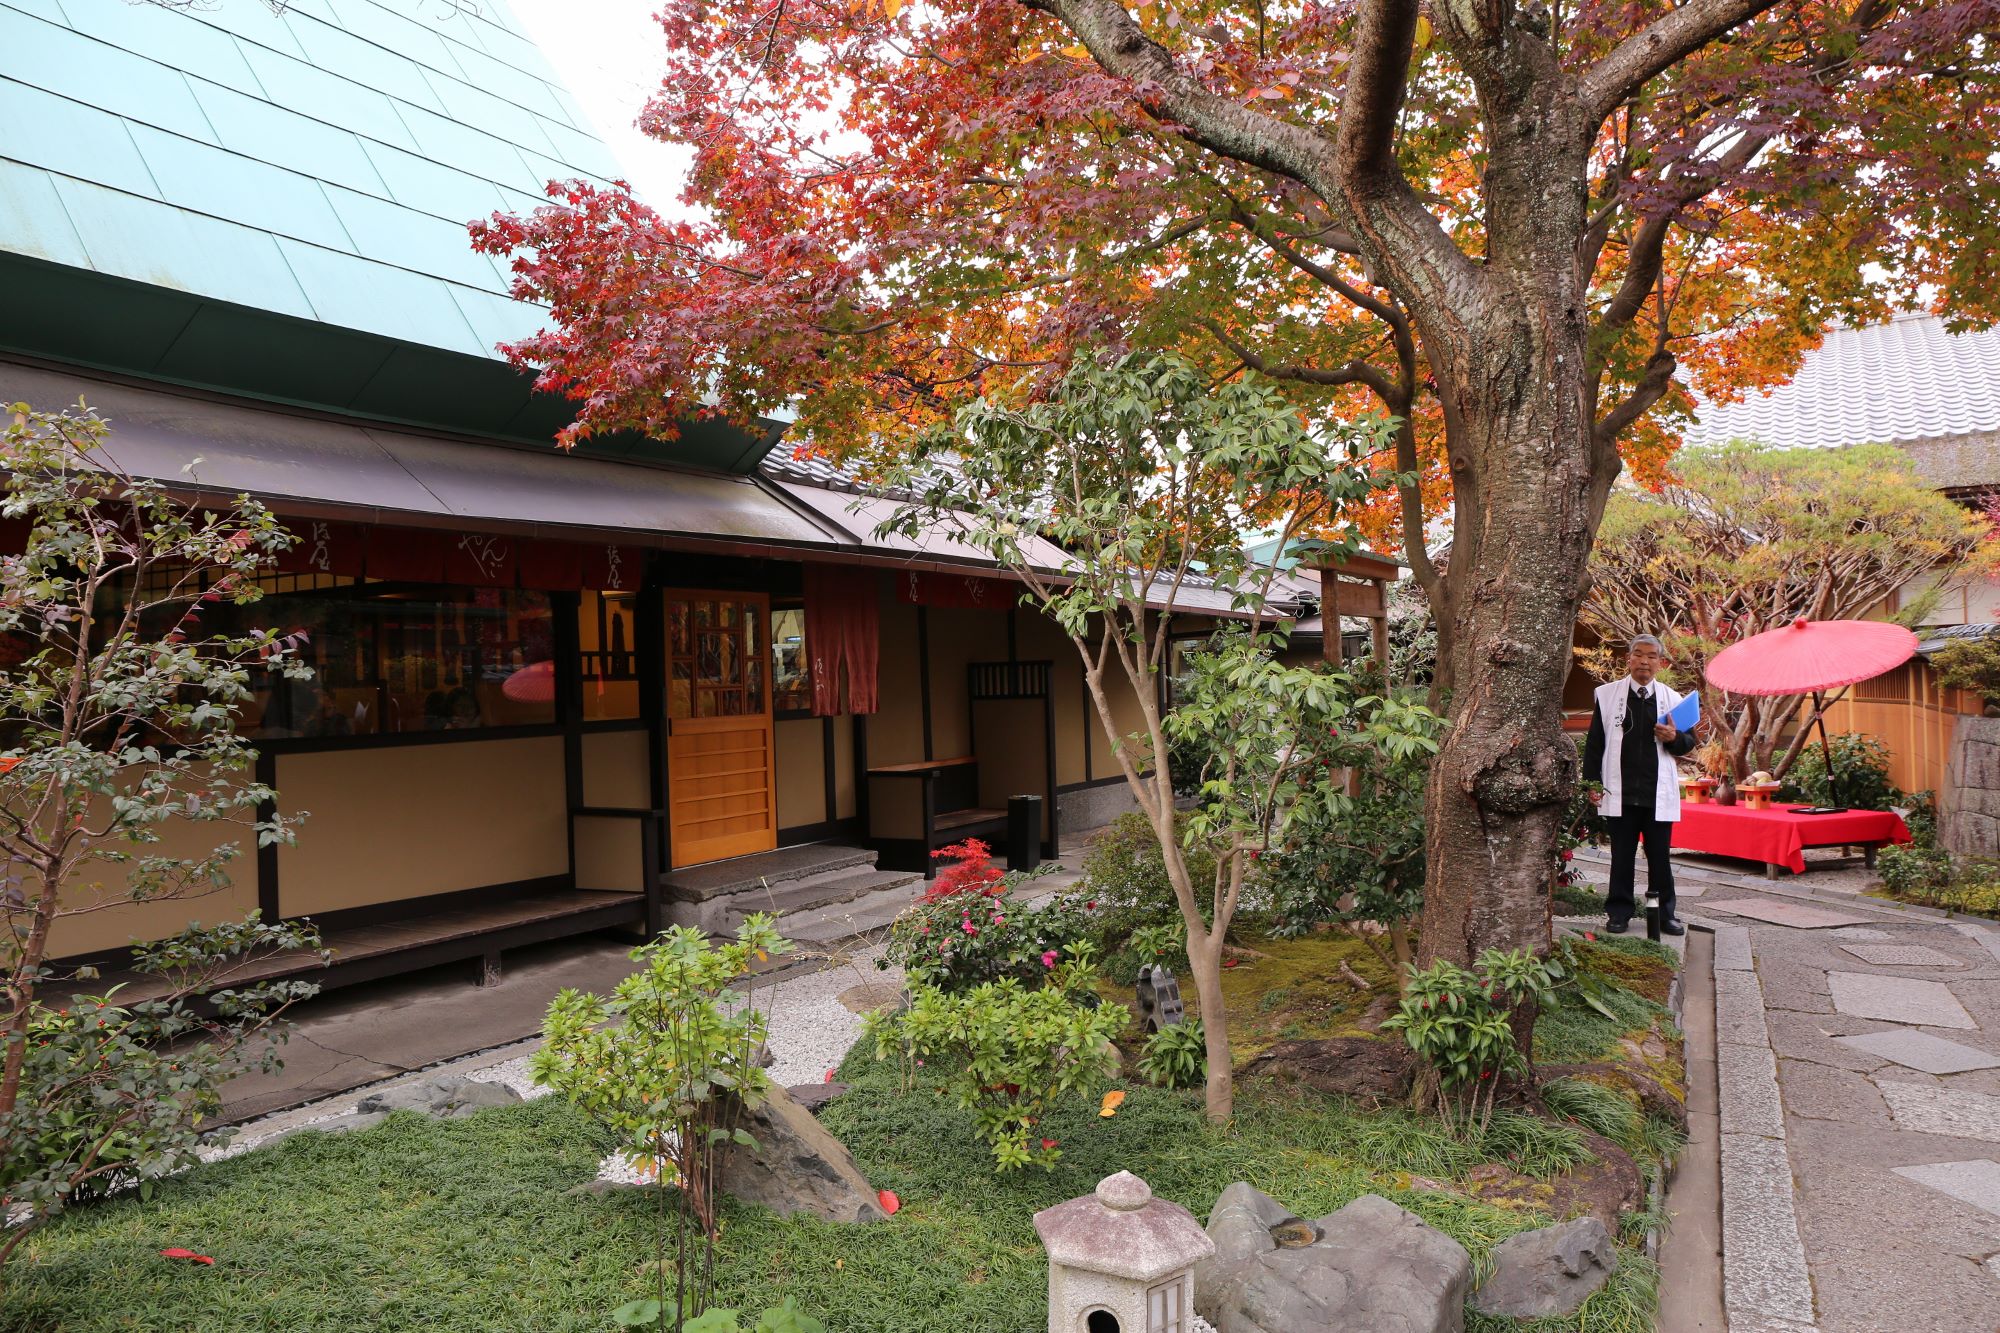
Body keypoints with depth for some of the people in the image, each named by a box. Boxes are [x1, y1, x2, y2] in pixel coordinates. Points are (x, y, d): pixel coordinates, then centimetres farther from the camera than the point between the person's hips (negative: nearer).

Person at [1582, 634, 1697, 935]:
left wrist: (1674, 738, -10)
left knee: (1660, 856, 6)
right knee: (1621, 856, 7)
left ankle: (1664, 913, 18)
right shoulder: (1607, 695, 4)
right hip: (1620, 792, -1)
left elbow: (1690, 740, 14)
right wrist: (1592, 783, 0)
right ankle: (1618, 911, 16)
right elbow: (1594, 742, 5)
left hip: (1658, 793, 1)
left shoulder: (1671, 698, 7)